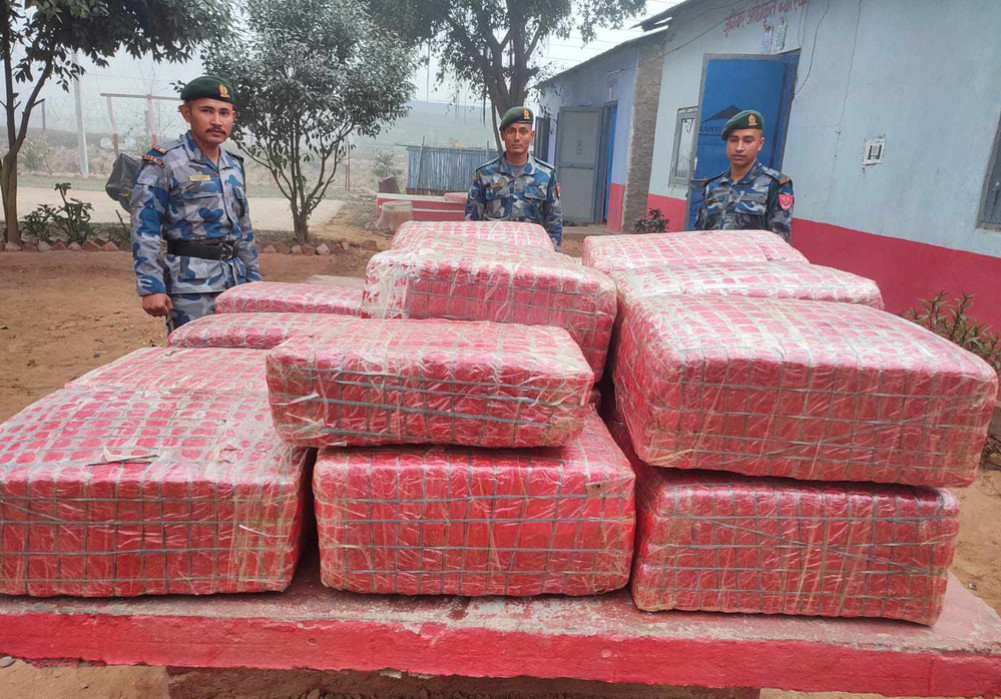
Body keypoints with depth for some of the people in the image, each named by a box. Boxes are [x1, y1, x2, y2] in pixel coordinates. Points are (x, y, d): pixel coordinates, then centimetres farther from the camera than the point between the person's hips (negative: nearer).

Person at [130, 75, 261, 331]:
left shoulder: (234, 166, 16)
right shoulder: (164, 161, -4)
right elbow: (145, 230, -9)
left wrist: (254, 279, 18)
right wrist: (151, 288, -16)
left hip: (236, 282, 7)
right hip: (190, 283, -6)